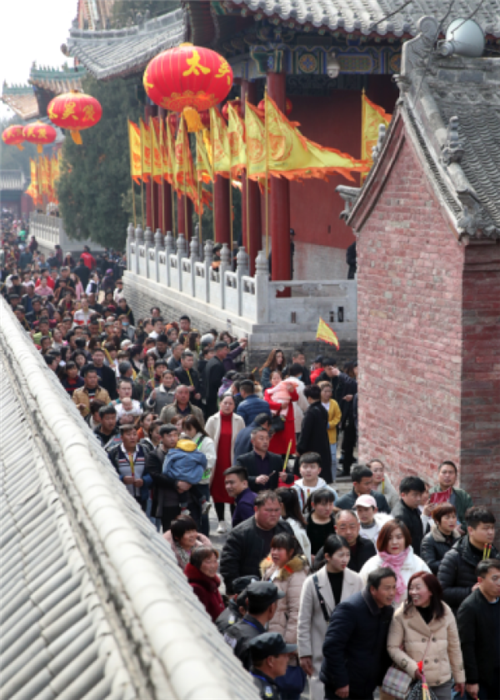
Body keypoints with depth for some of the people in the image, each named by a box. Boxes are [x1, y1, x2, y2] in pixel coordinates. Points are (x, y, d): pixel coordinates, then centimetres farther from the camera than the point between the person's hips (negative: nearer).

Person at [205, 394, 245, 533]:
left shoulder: (239, 421, 2)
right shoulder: (213, 420, 3)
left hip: (233, 460, -1)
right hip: (217, 462, 1)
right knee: (217, 489, 2)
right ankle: (221, 521, 11)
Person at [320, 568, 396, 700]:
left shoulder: (387, 611, 5)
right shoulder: (350, 609, -18)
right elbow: (332, 647, -22)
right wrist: (340, 682, -22)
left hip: (366, 689, 7)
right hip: (342, 688, -7)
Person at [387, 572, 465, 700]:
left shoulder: (446, 613, 1)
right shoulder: (402, 615, -9)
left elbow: (454, 647, 9)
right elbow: (393, 647, -7)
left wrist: (459, 677, 14)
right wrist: (411, 667, -18)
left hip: (442, 683, 3)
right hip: (413, 682, -3)